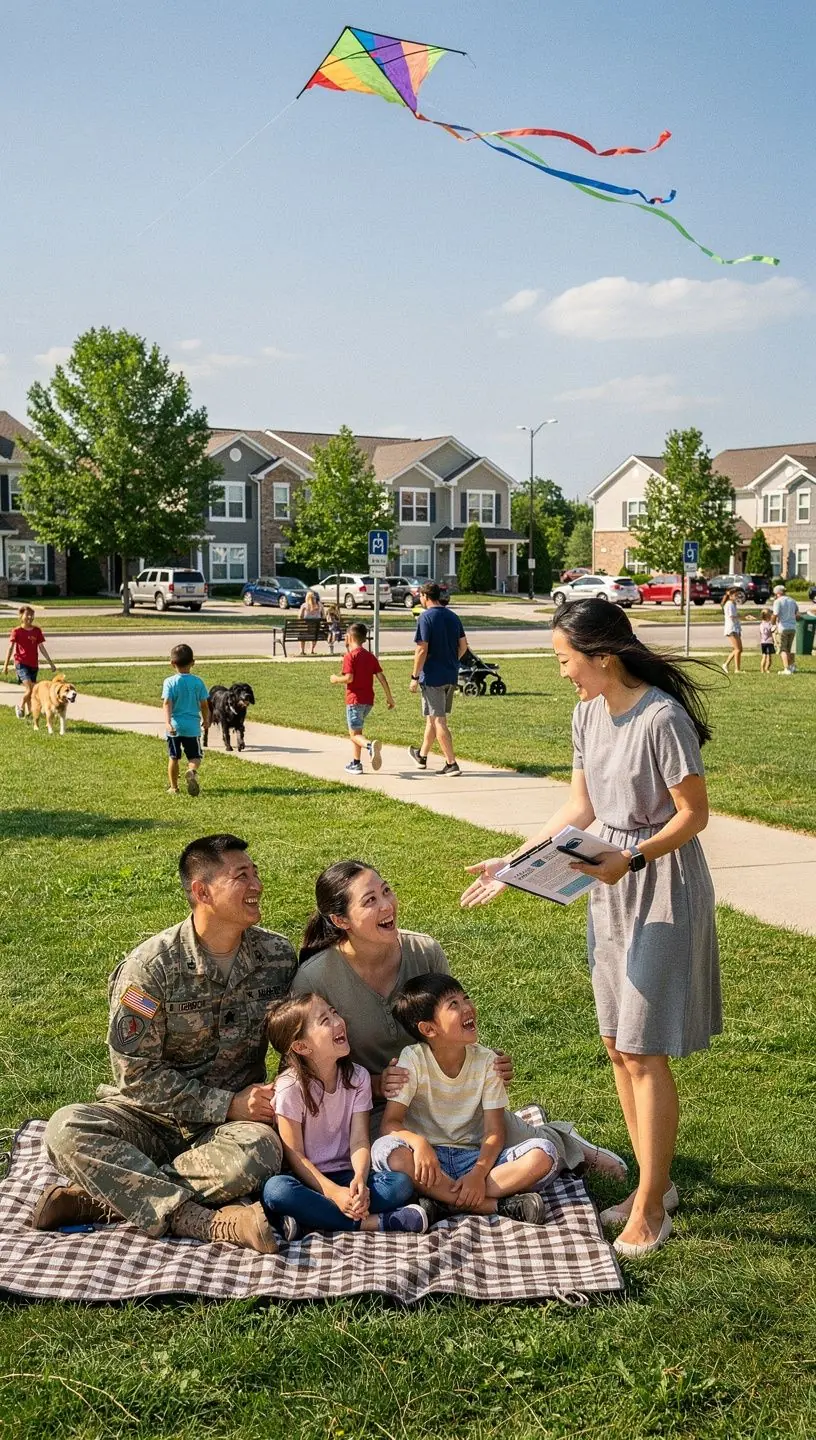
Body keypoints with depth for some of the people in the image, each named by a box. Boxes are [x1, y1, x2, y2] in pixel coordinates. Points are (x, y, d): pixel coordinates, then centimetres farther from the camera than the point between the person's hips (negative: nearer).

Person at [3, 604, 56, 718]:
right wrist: (6, 665, -10)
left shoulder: (37, 631, 6)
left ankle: (29, 713, 20)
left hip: (34, 664, 4)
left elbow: (42, 648, 11)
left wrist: (51, 663, 10)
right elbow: (10, 648, -6)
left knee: (31, 690, 7)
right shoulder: (16, 631, -4)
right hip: (21, 663, -4)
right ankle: (20, 706, 7)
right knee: (30, 689, -17)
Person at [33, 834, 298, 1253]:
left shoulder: (279, 956, -3)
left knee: (260, 1150, -35)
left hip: (237, 1117, 1)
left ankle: (101, 1197, -23)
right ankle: (212, 1223, -37)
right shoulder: (150, 966, -12)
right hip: (149, 1116, -1)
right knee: (67, 1128, -30)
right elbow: (136, 1073, -13)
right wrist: (227, 1104, -17)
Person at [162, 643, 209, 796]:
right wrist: (206, 720, 19)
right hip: (192, 726, 0)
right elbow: (204, 704, 3)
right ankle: (192, 771, -23)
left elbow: (167, 703, -17)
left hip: (174, 726, 0)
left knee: (173, 757, 14)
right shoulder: (198, 681, -2)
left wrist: (168, 722, -24)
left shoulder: (170, 682, -6)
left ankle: (173, 787, 20)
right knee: (195, 756, 9)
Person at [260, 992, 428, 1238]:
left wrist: (359, 1181, -27)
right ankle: (369, 1222, -31)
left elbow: (360, 1141, -5)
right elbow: (295, 1156, -12)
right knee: (275, 1190, -37)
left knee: (402, 1184, -23)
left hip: (345, 1176, 4)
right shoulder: (290, 1086, -9)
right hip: (308, 1180, -3)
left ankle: (310, 1219, -27)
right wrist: (334, 1193, -26)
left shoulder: (357, 1077, 3)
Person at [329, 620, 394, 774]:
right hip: (368, 700, 7)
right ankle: (355, 763, 21)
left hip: (354, 700, -7)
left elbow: (349, 678, -19)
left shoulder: (349, 655, -9)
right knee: (355, 731, 20)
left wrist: (336, 679, 0)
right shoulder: (370, 656, 11)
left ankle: (370, 745, -37)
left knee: (355, 734, -7)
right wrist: (389, 697, 10)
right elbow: (381, 677, 6)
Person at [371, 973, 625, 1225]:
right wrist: (418, 1142, -37)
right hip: (430, 1157, -2)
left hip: (475, 1157, 2)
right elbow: (390, 1123, -15)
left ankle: (444, 1199, -29)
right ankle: (499, 1206, -33)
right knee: (386, 1150, -37)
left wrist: (478, 1172, -25)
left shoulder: (485, 1060, -2)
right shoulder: (413, 1059, -9)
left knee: (544, 1154, -21)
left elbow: (494, 1132, -6)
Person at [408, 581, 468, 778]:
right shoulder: (453, 616, 8)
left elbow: (422, 650, -17)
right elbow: (463, 645, 11)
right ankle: (422, 756, 33)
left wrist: (415, 677, -11)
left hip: (432, 677, -7)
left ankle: (451, 764, -5)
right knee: (433, 717, 19)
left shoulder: (426, 618, -13)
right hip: (451, 676, 7)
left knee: (438, 721, -3)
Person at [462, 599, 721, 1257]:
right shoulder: (588, 713, 4)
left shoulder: (662, 718, -22)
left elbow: (694, 815, -17)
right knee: (617, 1043, 12)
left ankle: (650, 1210, 10)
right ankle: (656, 1184, 27)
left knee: (644, 1050, -4)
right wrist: (515, 862, 7)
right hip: (612, 885, 8)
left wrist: (632, 859, -29)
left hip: (663, 887, -8)